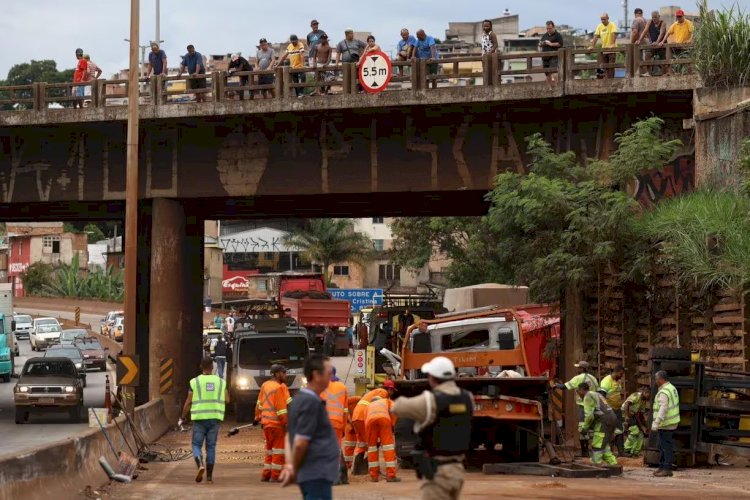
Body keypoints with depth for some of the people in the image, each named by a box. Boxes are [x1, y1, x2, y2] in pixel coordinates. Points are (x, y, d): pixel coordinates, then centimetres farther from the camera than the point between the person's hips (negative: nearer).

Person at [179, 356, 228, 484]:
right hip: (215, 419, 2)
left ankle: (201, 466, -21)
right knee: (211, 447, 9)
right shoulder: (220, 382, 3)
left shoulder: (195, 382, -3)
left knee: (197, 445, 6)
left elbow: (188, 402, -4)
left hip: (199, 419, -2)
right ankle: (209, 476, 5)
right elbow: (227, 400, 5)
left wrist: (182, 419, 7)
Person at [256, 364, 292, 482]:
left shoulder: (265, 385, 11)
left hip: (266, 422, 8)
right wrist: (286, 423, -16)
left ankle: (265, 474, 17)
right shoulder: (280, 388, -14)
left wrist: (257, 417, 25)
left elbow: (259, 403, 17)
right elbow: (281, 408, -17)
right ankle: (275, 476, -1)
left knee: (269, 449, 17)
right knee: (279, 449, -1)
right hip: (277, 423, -8)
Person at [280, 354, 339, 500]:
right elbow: (300, 443, -20)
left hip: (312, 473, 10)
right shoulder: (311, 402, -18)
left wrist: (289, 464, 6)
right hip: (317, 475, -10)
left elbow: (290, 437, 17)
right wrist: (294, 469, -6)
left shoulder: (302, 399, 14)